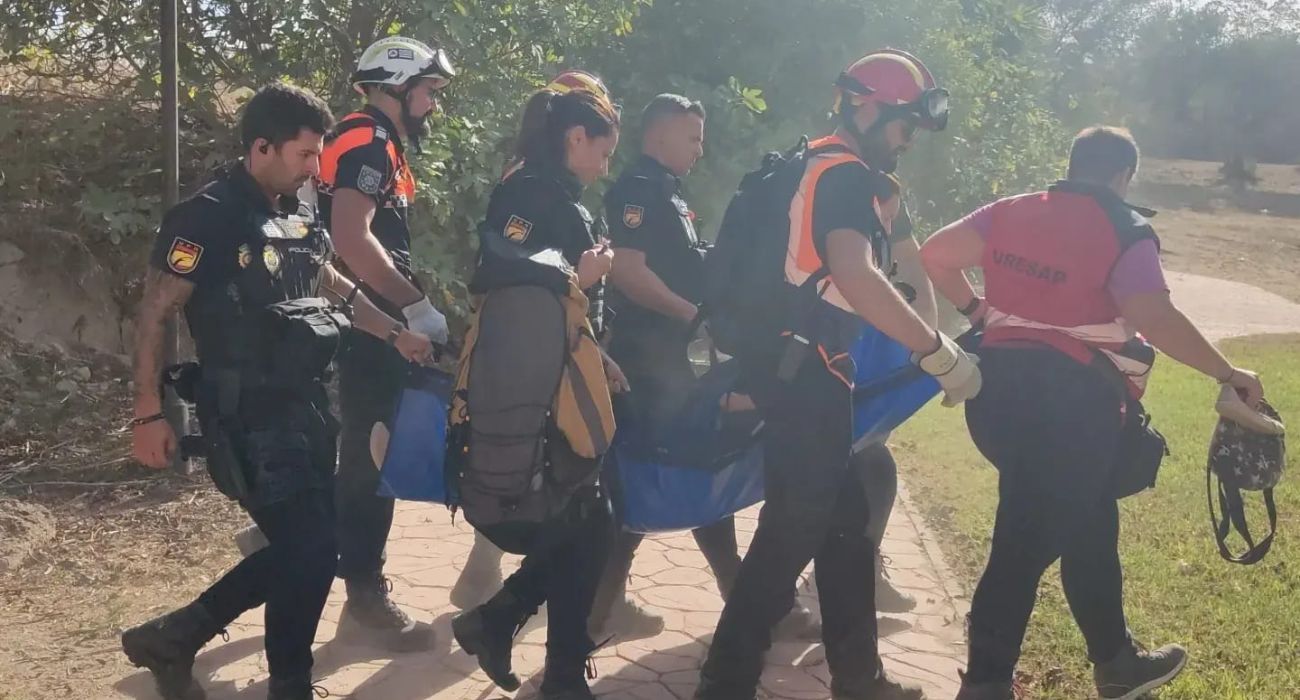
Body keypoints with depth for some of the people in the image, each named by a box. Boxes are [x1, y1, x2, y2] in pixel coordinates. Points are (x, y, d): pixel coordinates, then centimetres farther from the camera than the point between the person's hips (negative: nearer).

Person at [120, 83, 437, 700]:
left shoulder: (297, 216, 10)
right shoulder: (208, 219, -14)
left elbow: (333, 286, 26)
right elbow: (153, 314, -12)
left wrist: (396, 334, 24)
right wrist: (148, 415, -14)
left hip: (302, 407, 8)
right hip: (250, 417, -8)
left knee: (301, 547, 13)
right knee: (311, 550, -6)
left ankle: (173, 637, 26)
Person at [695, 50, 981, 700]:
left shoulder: (817, 166, 17)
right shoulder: (846, 174, -15)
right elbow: (857, 277, -33)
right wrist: (940, 352, -31)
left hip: (795, 369, 11)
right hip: (806, 375, -11)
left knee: (844, 521, 16)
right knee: (793, 531, -4)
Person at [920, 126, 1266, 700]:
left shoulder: (1012, 212, 9)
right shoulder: (1124, 231, -7)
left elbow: (934, 254, 5)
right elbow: (1156, 319, -18)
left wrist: (973, 307, 20)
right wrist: (1228, 374, -9)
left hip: (1001, 383, 7)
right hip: (1070, 399, -7)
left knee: (1088, 523, 20)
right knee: (1029, 541, 4)